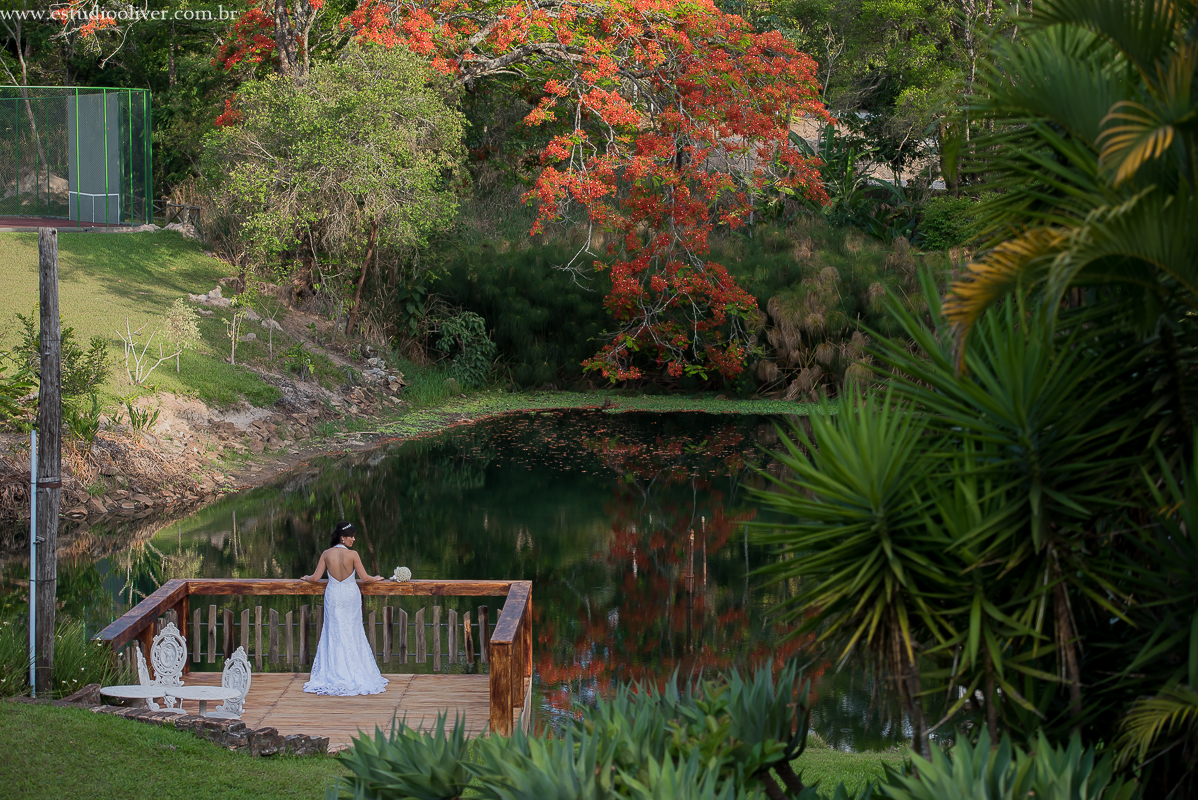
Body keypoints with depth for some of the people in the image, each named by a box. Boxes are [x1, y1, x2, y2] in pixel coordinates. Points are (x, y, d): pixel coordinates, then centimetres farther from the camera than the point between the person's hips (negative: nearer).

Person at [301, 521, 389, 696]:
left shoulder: (326, 554, -9)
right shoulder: (352, 555, -15)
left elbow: (315, 578, -5)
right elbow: (365, 578, -10)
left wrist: (306, 578, 18)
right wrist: (376, 578, 11)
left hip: (333, 596, 2)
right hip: (351, 596, -1)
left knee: (333, 633, 10)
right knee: (352, 633, 9)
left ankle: (333, 671, 10)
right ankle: (354, 672, 13)